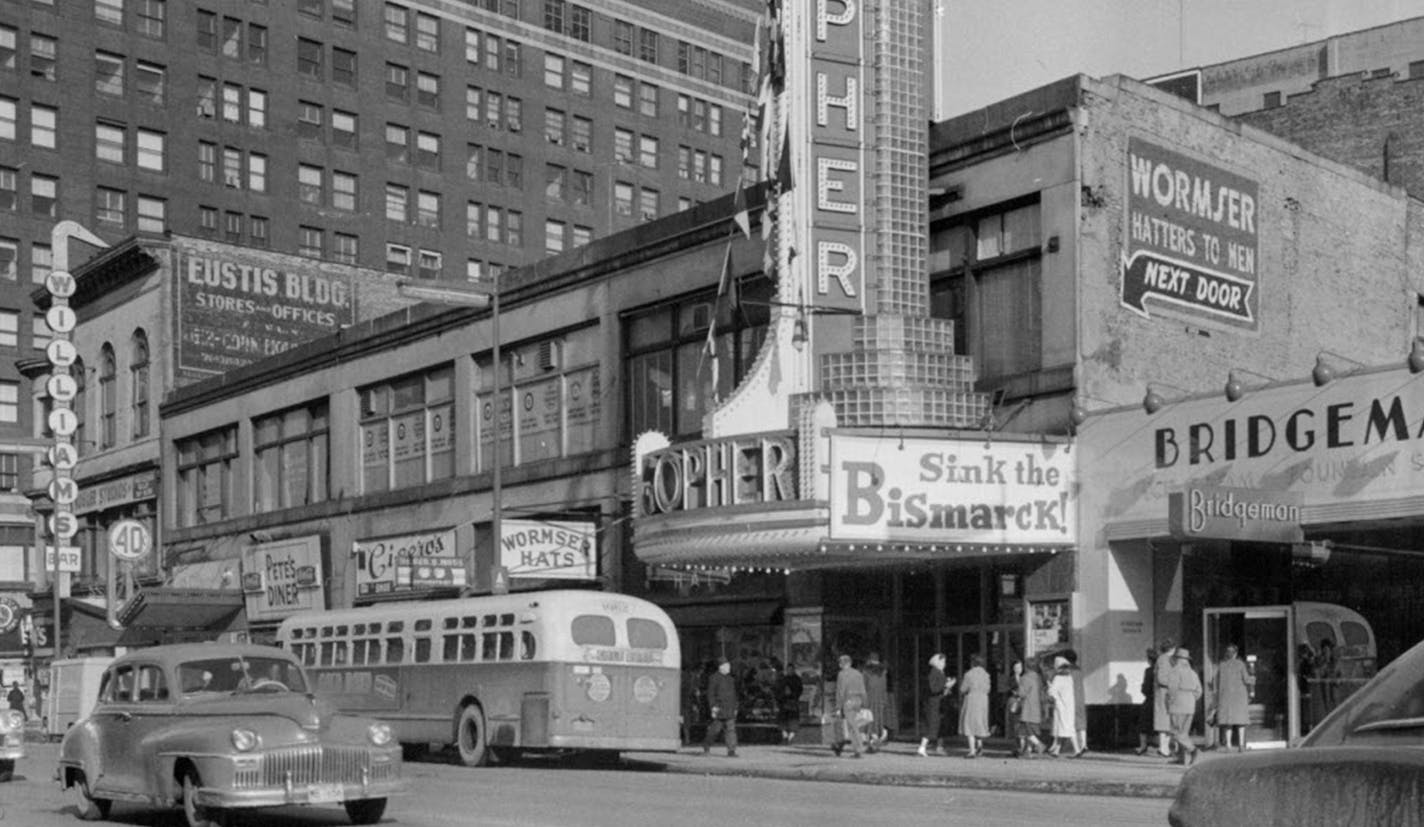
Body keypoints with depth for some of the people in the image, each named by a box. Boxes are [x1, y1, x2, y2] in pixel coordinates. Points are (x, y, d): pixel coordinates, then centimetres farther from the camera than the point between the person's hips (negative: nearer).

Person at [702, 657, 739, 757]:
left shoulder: (730, 679, 15)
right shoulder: (714, 678, -4)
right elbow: (710, 693, -8)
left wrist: (735, 707, 19)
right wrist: (713, 706, -16)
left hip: (730, 710, 5)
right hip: (719, 707, -5)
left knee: (731, 729, -6)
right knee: (715, 728, 2)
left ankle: (731, 751, -9)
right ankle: (706, 746, 26)